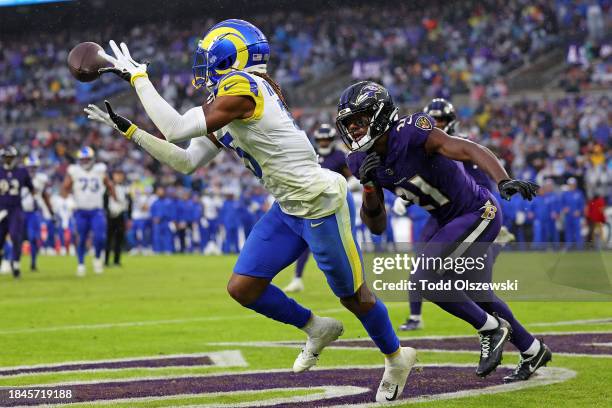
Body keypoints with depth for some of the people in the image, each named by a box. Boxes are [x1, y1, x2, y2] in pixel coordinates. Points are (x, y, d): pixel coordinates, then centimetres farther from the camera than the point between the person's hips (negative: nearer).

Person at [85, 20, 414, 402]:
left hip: (321, 204, -9)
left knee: (353, 295, 7)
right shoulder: (227, 116, 10)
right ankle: (316, 329, 24)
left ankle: (397, 358, 31)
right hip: (289, 210, 9)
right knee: (242, 287, 4)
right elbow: (186, 161, 11)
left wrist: (137, 77, -13)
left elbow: (176, 129, -22)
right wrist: (129, 130, 11)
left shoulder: (242, 88, -19)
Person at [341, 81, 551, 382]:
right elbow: (377, 226, -2)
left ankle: (491, 328, 2)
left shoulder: (411, 134, -26)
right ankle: (532, 351, 43)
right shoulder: (364, 162, -4)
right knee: (471, 292, 23)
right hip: (448, 222, 9)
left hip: (478, 214, -9)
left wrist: (503, 181, -51)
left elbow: (469, 150, -35)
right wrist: (368, 186, -19)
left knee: (425, 280, -20)